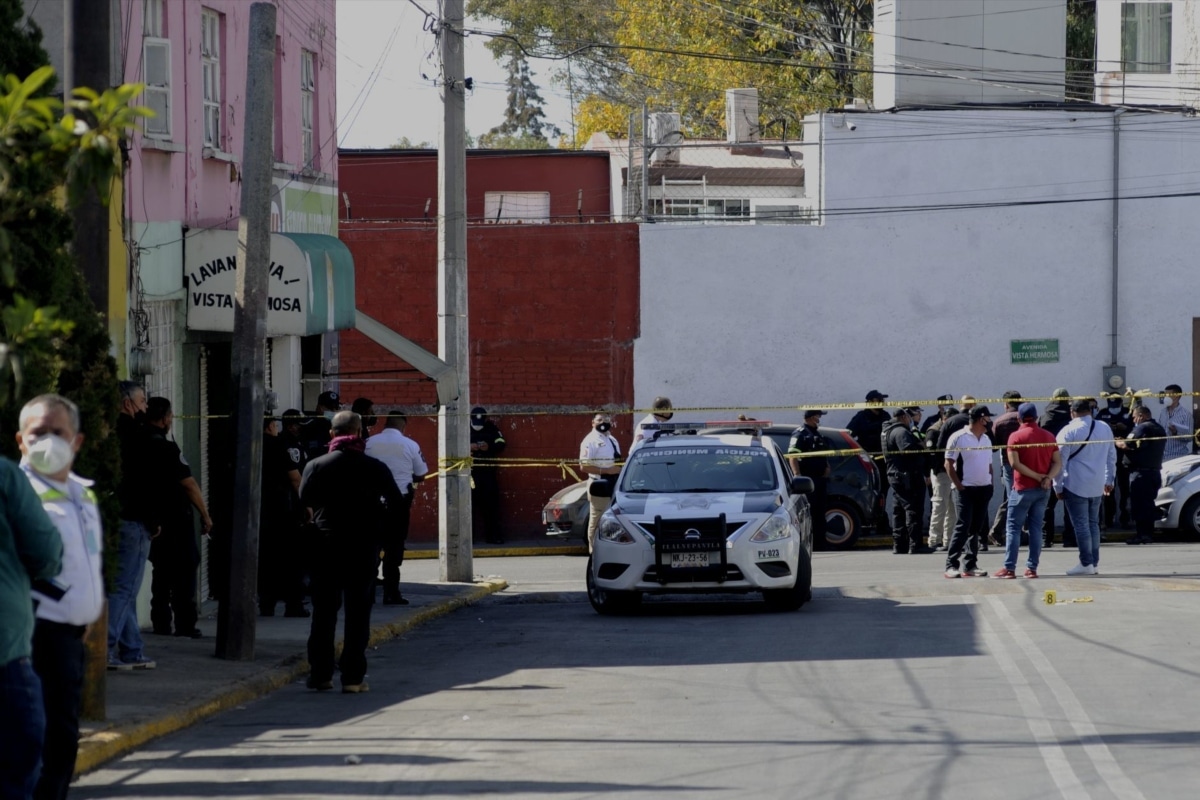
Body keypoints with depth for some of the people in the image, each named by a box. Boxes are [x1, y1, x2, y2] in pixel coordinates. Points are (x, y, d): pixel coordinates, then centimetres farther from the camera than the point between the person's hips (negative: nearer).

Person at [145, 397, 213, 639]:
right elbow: (188, 483, -16)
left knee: (161, 569, 15)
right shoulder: (167, 448, -17)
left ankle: (161, 622, 14)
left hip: (153, 517, 7)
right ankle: (185, 624, -3)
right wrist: (205, 515, -9)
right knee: (185, 569, 0)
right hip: (176, 517, -7)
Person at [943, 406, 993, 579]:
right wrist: (959, 486, -13)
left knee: (976, 528, 6)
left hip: (983, 489, 6)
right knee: (962, 527, -12)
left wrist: (990, 484, 9)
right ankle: (951, 566, -10)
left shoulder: (986, 439, 14)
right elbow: (949, 464, -8)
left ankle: (970, 566, 9)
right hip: (966, 489, -6)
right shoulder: (959, 438, -7)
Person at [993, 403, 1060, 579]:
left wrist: (1038, 477, -14)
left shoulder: (1016, 437, -8)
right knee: (1036, 528, 9)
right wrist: (1047, 477, -13)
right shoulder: (1048, 436, 6)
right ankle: (1032, 568, 5)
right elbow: (1058, 462, 1)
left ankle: (1009, 568, -4)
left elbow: (1015, 463, -16)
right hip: (1043, 490, 4)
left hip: (1023, 488, -4)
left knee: (1013, 527, 1)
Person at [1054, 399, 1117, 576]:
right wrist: (1109, 480, 25)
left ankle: (1086, 563, -5)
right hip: (1097, 486, 6)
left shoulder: (1068, 432, -11)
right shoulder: (1105, 429, 7)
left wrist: (1058, 486, -2)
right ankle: (1095, 563, 14)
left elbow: (1060, 461, -10)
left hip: (1075, 486, -6)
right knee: (1093, 523, 14)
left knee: (1081, 524, -3)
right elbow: (1111, 456, 15)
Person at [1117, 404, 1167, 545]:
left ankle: (1142, 535, -10)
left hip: (1141, 472, -9)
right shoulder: (1159, 429, 18)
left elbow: (1127, 445, -18)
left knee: (1138, 503, -7)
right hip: (1155, 471, 9)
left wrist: (1118, 443, 3)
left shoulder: (1142, 428, -12)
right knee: (1148, 503, 13)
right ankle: (1148, 534, 13)